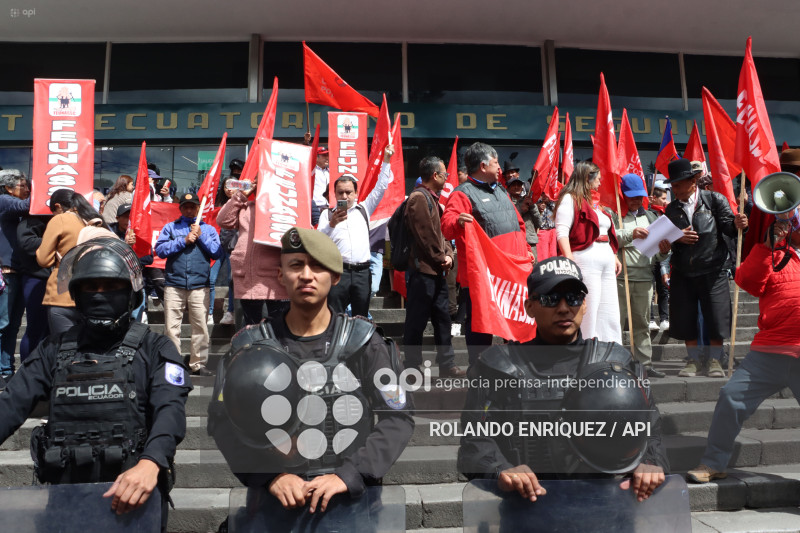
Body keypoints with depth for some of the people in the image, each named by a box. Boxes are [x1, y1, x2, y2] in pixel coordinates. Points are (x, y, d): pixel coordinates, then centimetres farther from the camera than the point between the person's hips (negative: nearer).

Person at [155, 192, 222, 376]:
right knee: (172, 327, 0)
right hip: (174, 285, 0)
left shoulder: (208, 229, 16)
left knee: (200, 327, -3)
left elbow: (216, 253, 3)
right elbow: (159, 249, 0)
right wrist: (184, 240, -5)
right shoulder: (170, 227, 16)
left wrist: (201, 236, -2)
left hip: (199, 286, 0)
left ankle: (198, 364, 5)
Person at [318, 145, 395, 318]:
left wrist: (386, 160, 14)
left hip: (362, 272, 2)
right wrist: (332, 224, -17)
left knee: (361, 318, 6)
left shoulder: (364, 209, 17)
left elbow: (380, 188, 16)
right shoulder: (328, 214, 10)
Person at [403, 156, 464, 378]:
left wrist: (448, 255, 3)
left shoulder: (432, 198, 19)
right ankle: (412, 368, 7)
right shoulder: (419, 197, -13)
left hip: (437, 270, 10)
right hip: (423, 269, -10)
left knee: (442, 318, 13)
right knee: (416, 322, -2)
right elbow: (424, 234, -19)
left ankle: (447, 365, 21)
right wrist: (441, 258, -9)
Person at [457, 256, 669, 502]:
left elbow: (650, 432, 14)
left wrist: (648, 464, -8)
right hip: (526, 503, -1)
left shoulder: (617, 362, 17)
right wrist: (501, 471, -21)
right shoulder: (498, 364, 9)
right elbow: (475, 441, 0)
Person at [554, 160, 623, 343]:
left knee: (610, 313, 9)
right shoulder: (570, 199, -3)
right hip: (586, 259, -9)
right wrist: (569, 260, -24)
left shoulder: (594, 203, 24)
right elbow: (561, 232, -13)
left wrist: (614, 257, 19)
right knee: (587, 312, -8)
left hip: (606, 261, 9)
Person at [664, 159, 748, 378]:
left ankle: (715, 361, 23)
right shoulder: (671, 209, 6)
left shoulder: (714, 200, -1)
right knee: (685, 319, 7)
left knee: (716, 318, 3)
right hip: (683, 273, 3)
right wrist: (677, 238, -15)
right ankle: (693, 361, 25)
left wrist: (737, 224, -27)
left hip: (712, 271, -2)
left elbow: (728, 227, -6)